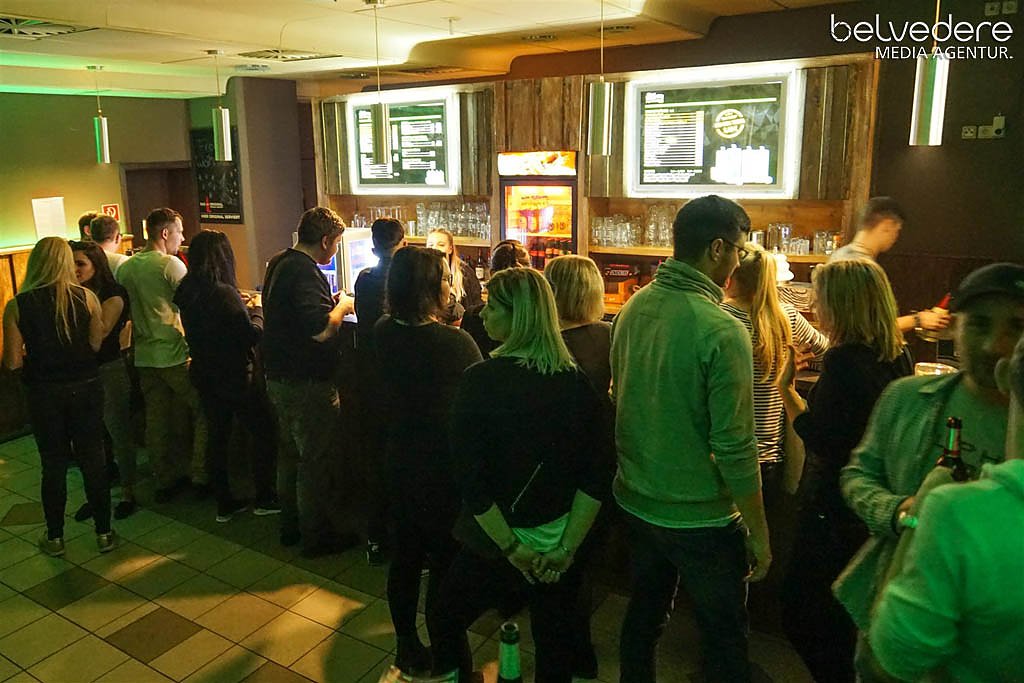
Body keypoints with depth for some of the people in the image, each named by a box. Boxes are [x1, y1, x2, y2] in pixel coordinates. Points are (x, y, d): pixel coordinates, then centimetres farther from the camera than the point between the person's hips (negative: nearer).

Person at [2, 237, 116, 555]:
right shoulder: (87, 297, -9)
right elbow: (98, 346, -9)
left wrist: (39, 354, 12)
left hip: (44, 393, 0)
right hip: (85, 387, 0)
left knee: (54, 465, 13)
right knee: (93, 460, 11)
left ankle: (55, 538, 25)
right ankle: (104, 532, 19)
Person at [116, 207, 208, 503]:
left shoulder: (124, 267, 8)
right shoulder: (171, 264, -12)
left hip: (143, 356, 7)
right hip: (174, 354, -7)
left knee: (156, 420, 12)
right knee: (204, 411, 6)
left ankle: (166, 481, 21)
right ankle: (201, 476, 6)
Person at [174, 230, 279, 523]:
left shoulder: (186, 292, 2)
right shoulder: (223, 292, -23)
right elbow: (252, 335, -19)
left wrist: (245, 308, 12)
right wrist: (258, 308, -3)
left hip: (204, 374, 7)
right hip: (234, 376, -7)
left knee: (217, 434, 14)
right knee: (264, 432, 9)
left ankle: (224, 503, 22)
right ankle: (265, 498, 16)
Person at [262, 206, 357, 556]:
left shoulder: (279, 263, 9)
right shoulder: (305, 272, -22)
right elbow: (322, 330, -30)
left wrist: (331, 302, 13)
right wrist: (342, 306, -12)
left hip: (279, 377, 10)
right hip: (307, 383, -10)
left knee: (290, 452, 20)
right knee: (315, 459, 3)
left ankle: (291, 525, 34)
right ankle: (316, 536, 15)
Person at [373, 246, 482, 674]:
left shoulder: (384, 333, -5)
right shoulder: (454, 342, -25)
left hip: (400, 458, 6)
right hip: (444, 466, -6)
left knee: (405, 553, 19)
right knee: (445, 560, 11)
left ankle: (407, 647, 35)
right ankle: (440, 658, 26)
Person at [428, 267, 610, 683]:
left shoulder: (482, 379, -18)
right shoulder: (576, 381, -6)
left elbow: (470, 478, -20)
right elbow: (596, 477, -7)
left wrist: (512, 548, -12)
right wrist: (566, 547, -5)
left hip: (494, 548, -4)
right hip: (560, 547, 4)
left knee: (444, 621, 23)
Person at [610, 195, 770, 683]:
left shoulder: (631, 310, -3)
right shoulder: (721, 331, -24)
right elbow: (734, 448, -22)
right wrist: (759, 533, -9)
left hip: (636, 501, 7)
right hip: (701, 519, -6)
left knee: (643, 616, 24)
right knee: (724, 641, 14)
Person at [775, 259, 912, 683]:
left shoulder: (843, 359, -24)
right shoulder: (897, 357, 3)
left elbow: (817, 437, -22)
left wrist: (785, 387, -13)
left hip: (833, 507, -9)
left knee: (802, 616, 7)